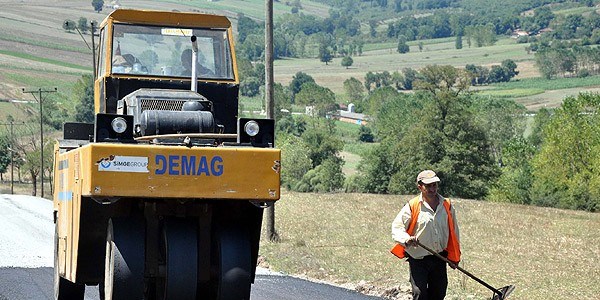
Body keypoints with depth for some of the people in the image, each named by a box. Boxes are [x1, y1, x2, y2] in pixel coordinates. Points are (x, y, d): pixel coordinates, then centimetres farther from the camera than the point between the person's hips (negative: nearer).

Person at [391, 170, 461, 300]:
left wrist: (454, 257, 16)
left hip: (440, 259, 4)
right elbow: (396, 227, -9)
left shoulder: (446, 205, 4)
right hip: (418, 260, -4)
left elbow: (453, 232, 14)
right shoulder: (412, 207, -8)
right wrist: (406, 239, -30)